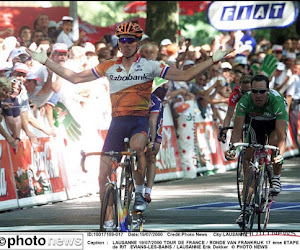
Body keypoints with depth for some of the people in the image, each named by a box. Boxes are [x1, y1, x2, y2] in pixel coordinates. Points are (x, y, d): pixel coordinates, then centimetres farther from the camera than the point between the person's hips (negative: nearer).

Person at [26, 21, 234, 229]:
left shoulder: (150, 66, 2)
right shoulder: (109, 67, 8)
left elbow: (185, 76, 1)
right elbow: (75, 78, 11)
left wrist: (214, 60, -7)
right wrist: (45, 61, 8)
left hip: (140, 122, -3)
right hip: (117, 123, 3)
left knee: (137, 146, -38)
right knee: (103, 175, -4)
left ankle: (140, 192, -17)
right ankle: (108, 220, 10)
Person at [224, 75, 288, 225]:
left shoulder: (277, 101, -39)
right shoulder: (245, 101, -33)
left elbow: (281, 135, -44)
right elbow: (237, 129, -34)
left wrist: (280, 155, -61)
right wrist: (232, 148, -52)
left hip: (276, 123, -2)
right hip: (256, 123, 2)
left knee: (274, 143, -35)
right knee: (248, 160, -6)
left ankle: (276, 179, -8)